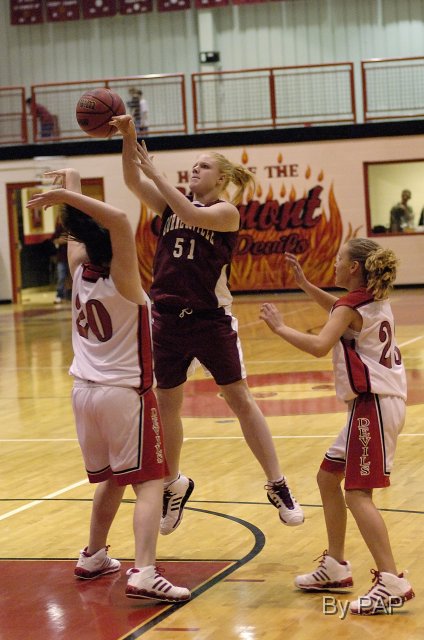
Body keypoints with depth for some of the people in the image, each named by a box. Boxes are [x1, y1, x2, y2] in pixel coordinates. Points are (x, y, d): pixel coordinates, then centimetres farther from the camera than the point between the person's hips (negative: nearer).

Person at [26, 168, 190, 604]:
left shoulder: (79, 272, 0)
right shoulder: (121, 280, -16)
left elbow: (78, 231, 20)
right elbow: (117, 219, -30)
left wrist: (71, 191, 29)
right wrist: (68, 196, -29)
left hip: (84, 392, 7)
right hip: (125, 394, -7)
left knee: (111, 480, 24)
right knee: (148, 483, -8)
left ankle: (93, 557, 35)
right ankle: (144, 574, -22)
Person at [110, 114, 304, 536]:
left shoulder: (226, 212, -4)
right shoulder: (170, 205, 9)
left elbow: (193, 215, -24)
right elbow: (132, 180, -4)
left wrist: (155, 173, -23)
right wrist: (128, 138, -19)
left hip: (212, 320, -4)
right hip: (168, 319, 4)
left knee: (241, 402, 0)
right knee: (167, 405, 12)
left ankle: (278, 487, 7)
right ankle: (174, 485, 29)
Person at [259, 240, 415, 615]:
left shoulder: (352, 306, -13)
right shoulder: (375, 301, 13)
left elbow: (319, 346, -29)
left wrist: (280, 327, -17)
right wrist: (304, 284, 29)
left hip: (373, 404, -10)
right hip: (376, 403, 10)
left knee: (357, 493, -14)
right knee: (328, 477, 19)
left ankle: (392, 583, -20)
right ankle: (336, 568, 26)